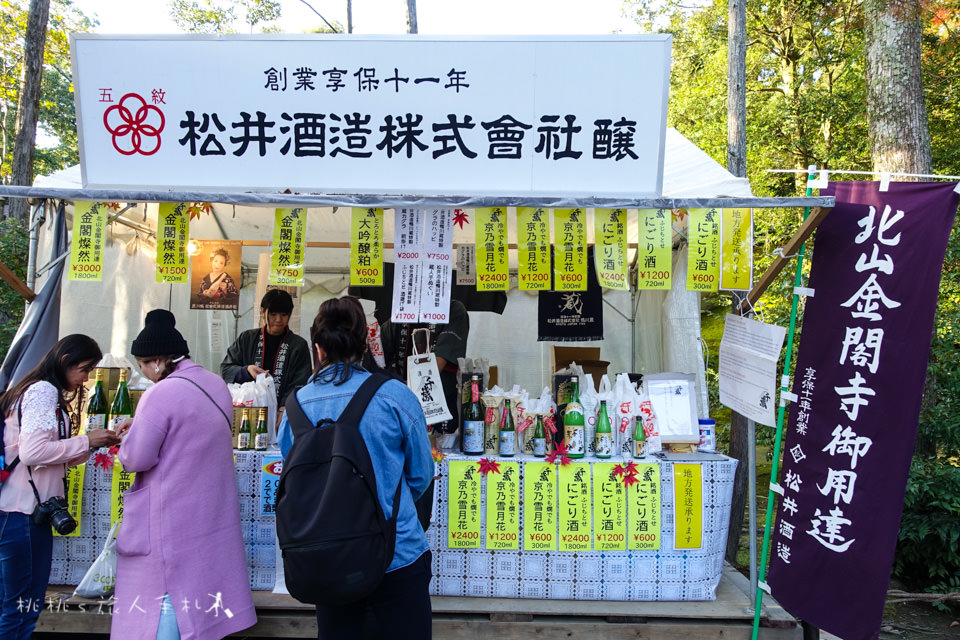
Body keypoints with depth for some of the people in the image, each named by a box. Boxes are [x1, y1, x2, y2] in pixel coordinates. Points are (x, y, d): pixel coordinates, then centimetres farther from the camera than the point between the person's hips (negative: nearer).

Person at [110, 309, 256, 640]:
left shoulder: (162, 393, -20)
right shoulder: (216, 384, 5)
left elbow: (138, 458, -17)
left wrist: (129, 439, 4)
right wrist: (141, 425, 17)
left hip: (172, 520, -7)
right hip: (212, 511, 8)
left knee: (162, 596, 4)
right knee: (202, 594, 17)